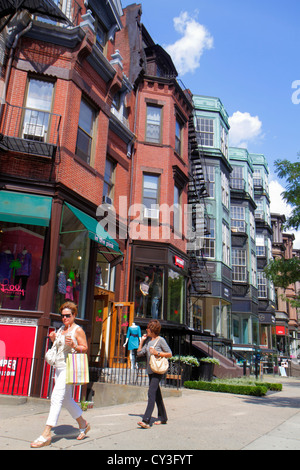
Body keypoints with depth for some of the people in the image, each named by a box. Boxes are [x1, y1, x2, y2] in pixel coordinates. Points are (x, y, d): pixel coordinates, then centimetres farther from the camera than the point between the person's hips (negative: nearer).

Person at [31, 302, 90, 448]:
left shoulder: (78, 330, -6)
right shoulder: (60, 329, 15)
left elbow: (85, 348, -7)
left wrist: (73, 345, -24)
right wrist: (53, 340, 5)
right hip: (59, 367, 8)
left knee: (57, 397, -14)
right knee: (66, 399, 14)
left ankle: (46, 434, -11)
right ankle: (83, 425, 30)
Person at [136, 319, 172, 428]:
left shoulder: (161, 340, -8)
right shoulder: (148, 340, 13)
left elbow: (169, 354, -7)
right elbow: (139, 353, 14)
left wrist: (157, 353, -18)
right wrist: (142, 341, 8)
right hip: (150, 371, 8)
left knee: (151, 393, -16)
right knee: (157, 395, 15)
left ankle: (146, 420, -20)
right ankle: (162, 418, 26)